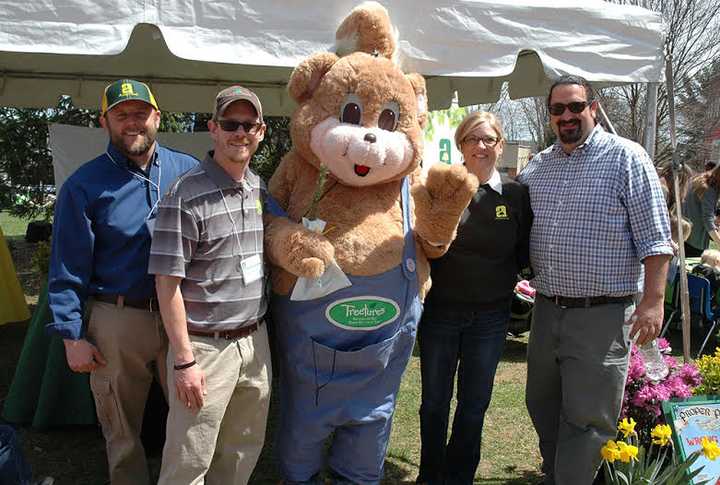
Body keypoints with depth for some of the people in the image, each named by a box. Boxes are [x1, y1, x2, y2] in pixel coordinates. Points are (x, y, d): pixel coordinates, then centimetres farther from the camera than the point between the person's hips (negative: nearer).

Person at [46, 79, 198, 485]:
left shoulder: (187, 170, 2)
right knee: (122, 432, 14)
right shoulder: (85, 185, -3)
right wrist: (73, 336, -5)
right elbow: (68, 269, -2)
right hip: (118, 321, -1)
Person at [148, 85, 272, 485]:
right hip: (206, 347, -6)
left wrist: (259, 335, 12)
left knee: (245, 451, 19)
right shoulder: (187, 196, -14)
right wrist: (184, 360, -15)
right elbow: (168, 283, -14)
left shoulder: (261, 190, 7)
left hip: (255, 341, 6)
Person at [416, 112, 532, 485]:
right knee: (434, 402, 13)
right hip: (440, 311, -1)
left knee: (475, 404, 14)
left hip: (490, 315, 1)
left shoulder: (516, 194, 0)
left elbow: (525, 256, 3)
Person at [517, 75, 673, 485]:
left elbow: (654, 237, -9)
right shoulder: (538, 166, 10)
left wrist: (653, 300, -14)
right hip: (547, 309, 6)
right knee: (542, 406, 18)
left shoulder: (627, 158, -5)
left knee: (586, 416, 2)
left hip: (601, 314, -6)